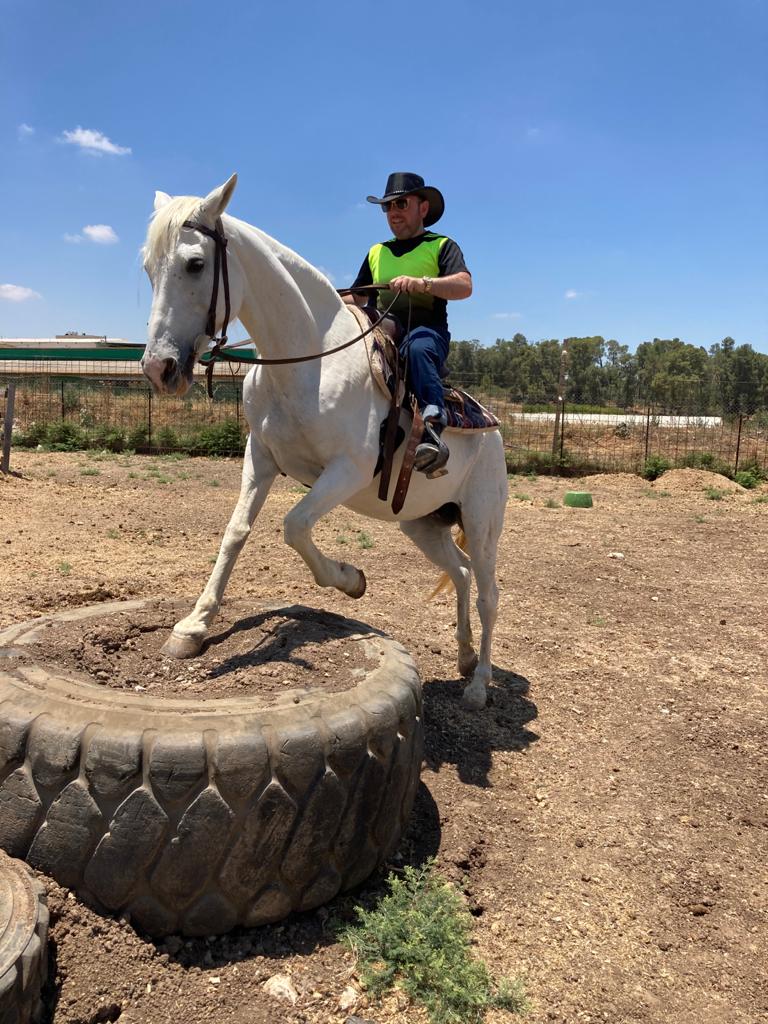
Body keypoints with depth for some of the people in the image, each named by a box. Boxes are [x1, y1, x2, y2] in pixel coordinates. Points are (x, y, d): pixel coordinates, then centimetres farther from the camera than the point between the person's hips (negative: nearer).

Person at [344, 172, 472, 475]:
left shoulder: (441, 246, 11)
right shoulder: (376, 253, 27)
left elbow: (464, 286, -7)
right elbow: (356, 298, 27)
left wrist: (421, 283, -24)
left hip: (426, 330, -5)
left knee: (417, 348, -40)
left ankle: (432, 430, -54)